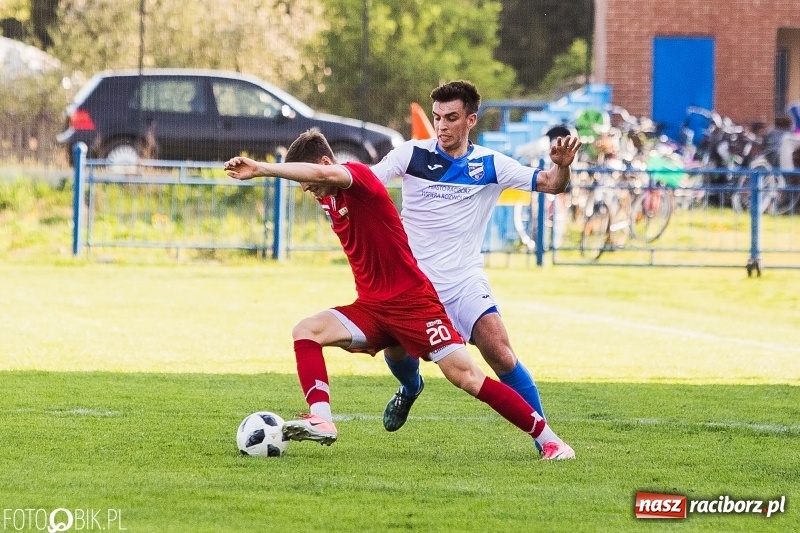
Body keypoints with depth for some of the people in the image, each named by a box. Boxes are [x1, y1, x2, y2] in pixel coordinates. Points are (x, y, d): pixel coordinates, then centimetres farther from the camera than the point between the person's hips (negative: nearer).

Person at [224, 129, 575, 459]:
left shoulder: (359, 176, -14)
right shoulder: (328, 200, 12)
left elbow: (323, 173, -38)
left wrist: (261, 169, -38)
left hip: (413, 302, -8)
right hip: (372, 308, 8)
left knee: (466, 377, -12)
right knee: (306, 331, -12)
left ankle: (548, 440, -3)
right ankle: (321, 420, -27)